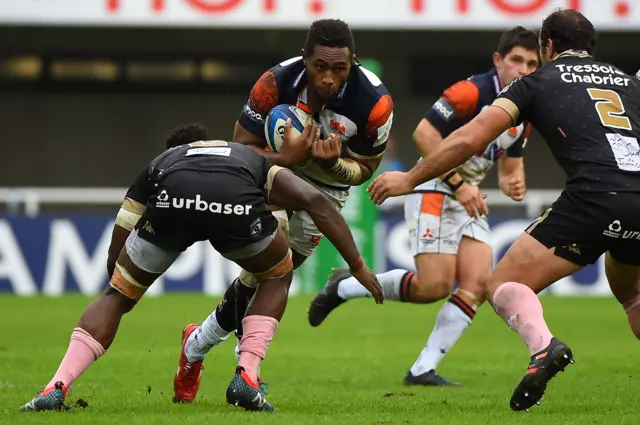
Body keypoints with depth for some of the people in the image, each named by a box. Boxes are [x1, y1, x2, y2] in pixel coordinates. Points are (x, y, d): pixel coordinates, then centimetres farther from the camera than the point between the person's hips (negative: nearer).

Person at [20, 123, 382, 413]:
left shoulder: (160, 164, 43)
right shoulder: (255, 163, 44)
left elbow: (115, 258, 36)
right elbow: (314, 200, 24)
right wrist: (358, 266, 24)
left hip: (170, 201, 1)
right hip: (237, 202, 0)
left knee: (117, 296, 23)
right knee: (277, 277, 31)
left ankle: (57, 388, 7)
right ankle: (246, 378, 16)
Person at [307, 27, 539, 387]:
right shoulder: (473, 91, -18)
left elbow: (512, 162, 20)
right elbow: (424, 134, -22)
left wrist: (514, 183, -5)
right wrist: (457, 184, -24)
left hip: (469, 199, 8)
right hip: (435, 191, -8)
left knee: (478, 283, -10)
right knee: (435, 286, -15)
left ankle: (423, 370, -6)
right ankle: (345, 286, 7)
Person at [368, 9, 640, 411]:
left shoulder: (539, 81, 17)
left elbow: (469, 139, 11)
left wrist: (410, 179, 21)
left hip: (595, 197, -5)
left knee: (505, 284, 7)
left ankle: (543, 345, -24)